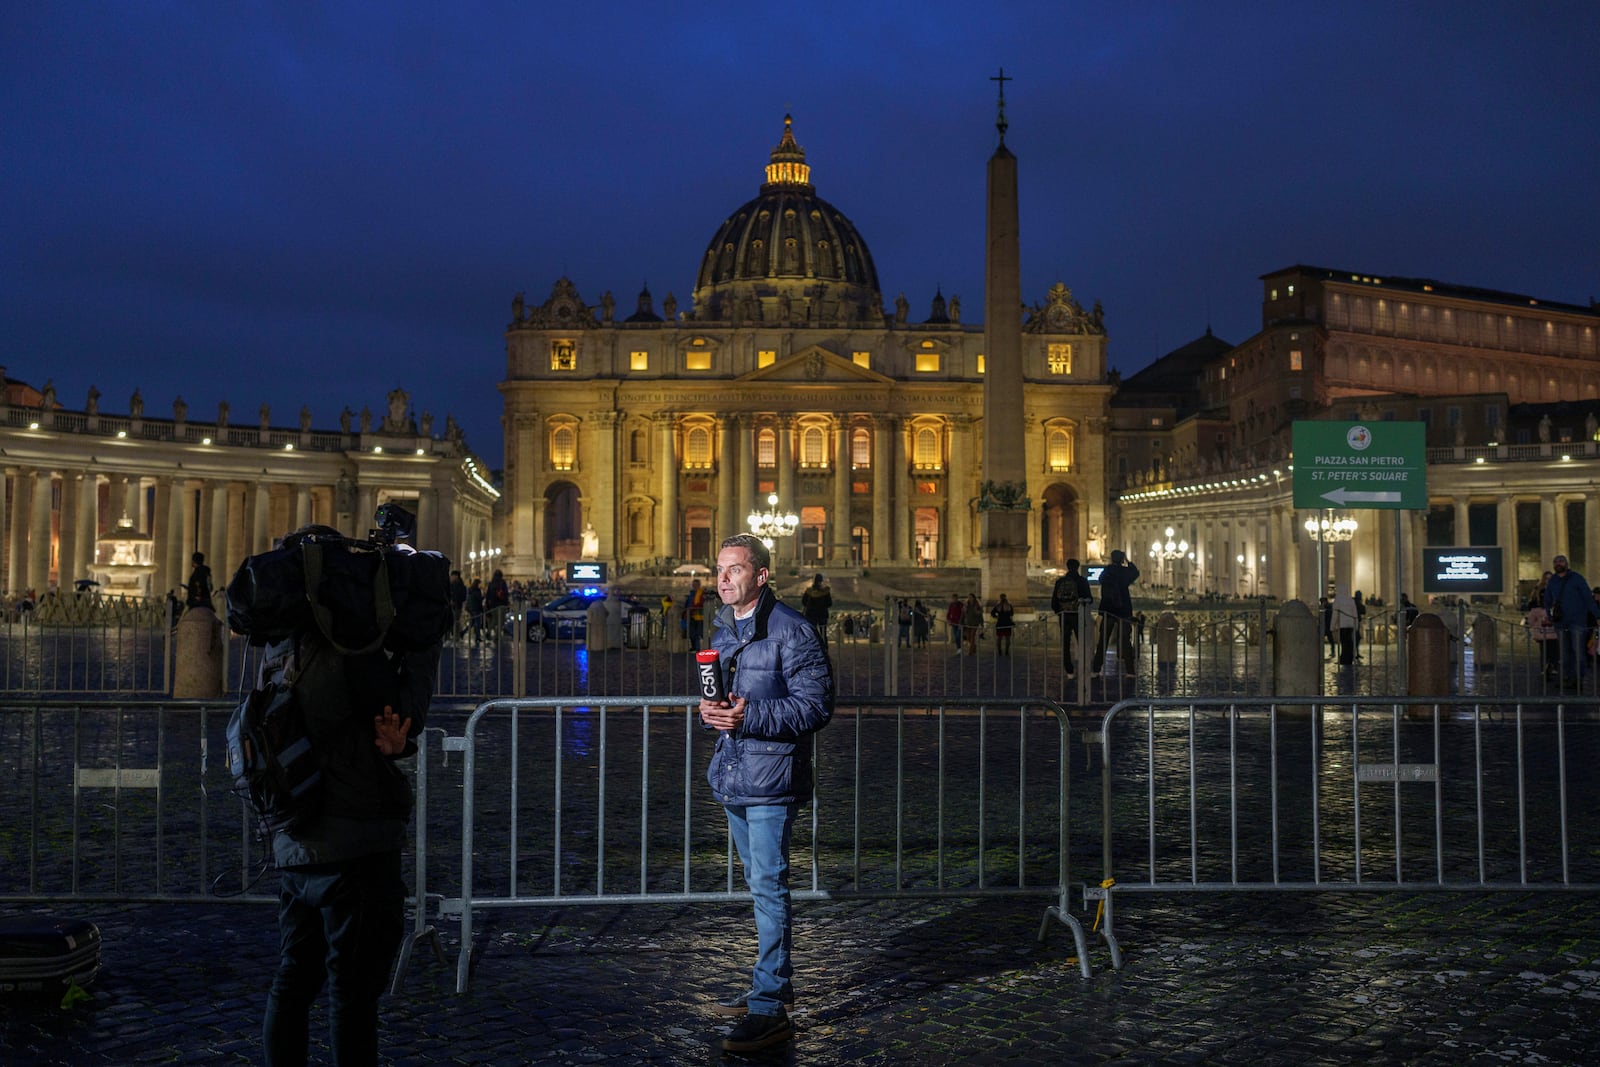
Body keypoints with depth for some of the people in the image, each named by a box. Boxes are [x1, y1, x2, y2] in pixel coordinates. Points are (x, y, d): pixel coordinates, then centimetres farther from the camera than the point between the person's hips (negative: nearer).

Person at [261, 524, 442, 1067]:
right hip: (357, 850, -8)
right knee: (353, 990, 0)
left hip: (295, 846, 8)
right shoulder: (349, 649, -18)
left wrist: (387, 737, -11)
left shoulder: (280, 651, 8)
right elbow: (407, 713, -9)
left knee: (293, 980, 16)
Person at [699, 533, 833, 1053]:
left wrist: (748, 716, -25)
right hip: (733, 776, 9)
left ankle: (770, 1009, -2)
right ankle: (774, 984, 31)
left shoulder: (790, 630, -14)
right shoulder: (721, 629, 13)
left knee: (768, 886, -8)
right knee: (759, 885, 18)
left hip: (770, 779, -9)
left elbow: (815, 707, -18)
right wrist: (709, 709, 1)